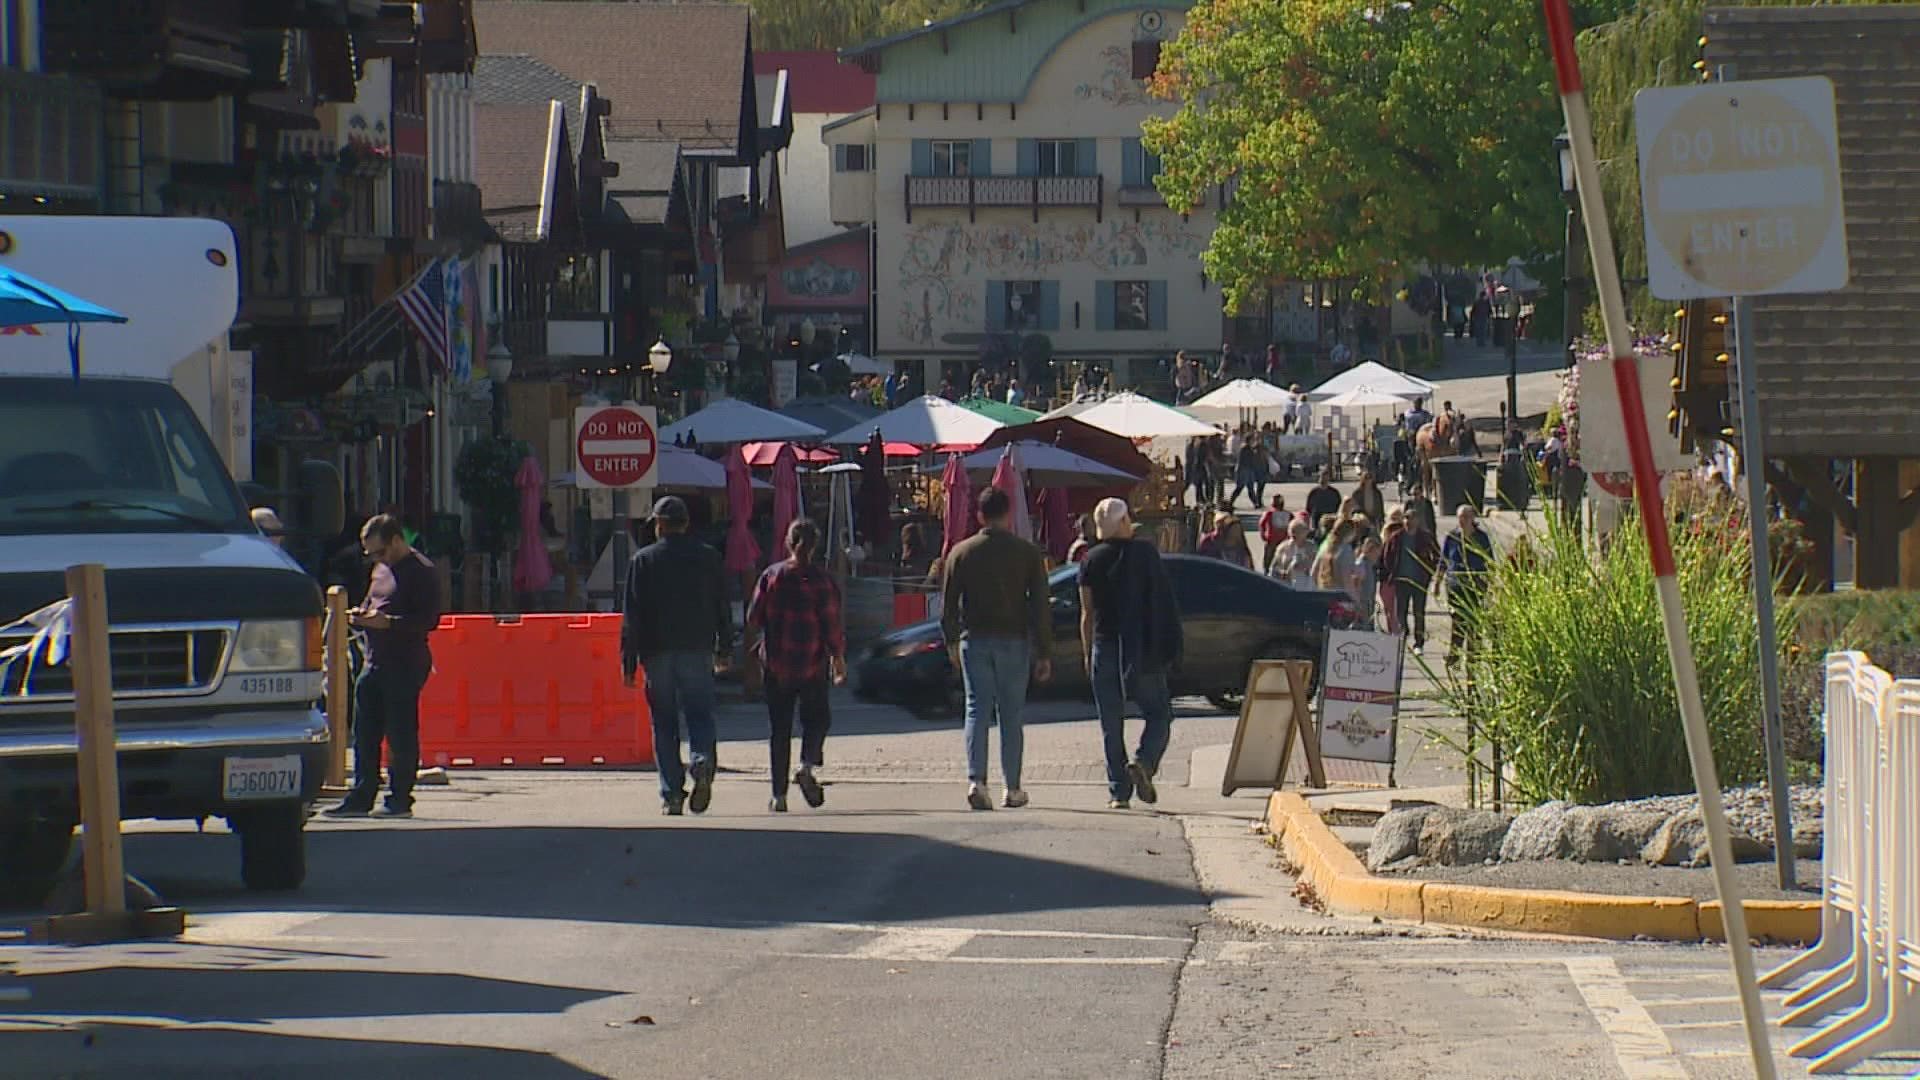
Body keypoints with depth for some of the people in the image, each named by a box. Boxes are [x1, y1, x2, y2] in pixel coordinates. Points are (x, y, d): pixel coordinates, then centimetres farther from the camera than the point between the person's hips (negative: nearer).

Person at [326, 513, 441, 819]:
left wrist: (387, 622, -21)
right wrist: (361, 615, 7)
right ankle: (360, 798, 13)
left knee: (401, 733, -4)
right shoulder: (380, 569, 18)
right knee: (365, 734, 8)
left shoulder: (422, 572, -9)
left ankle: (400, 799, 2)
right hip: (375, 662, 9)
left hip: (405, 665, -9)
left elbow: (429, 620, -15)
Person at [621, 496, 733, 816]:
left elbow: (631, 614, -1)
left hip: (658, 653, -1)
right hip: (698, 650, 1)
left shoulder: (643, 560, 0)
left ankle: (671, 795, 0)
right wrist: (724, 646, 18)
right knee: (699, 716, 4)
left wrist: (628, 661, 0)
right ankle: (702, 762, -26)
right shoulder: (708, 558, 5)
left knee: (664, 724, 4)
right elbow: (722, 608, 9)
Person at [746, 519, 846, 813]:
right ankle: (807, 765, -11)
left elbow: (753, 618, 1)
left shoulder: (771, 576, -2)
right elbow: (832, 626, -8)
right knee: (817, 718, 16)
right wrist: (838, 658, 5)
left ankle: (779, 795, 3)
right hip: (812, 665, -2)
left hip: (776, 664, 2)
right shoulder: (822, 581, -9)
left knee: (780, 728, 8)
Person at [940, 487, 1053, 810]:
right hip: (1014, 640, 0)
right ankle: (1012, 789, 9)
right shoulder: (1027, 553, -2)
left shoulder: (961, 552, 1)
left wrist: (952, 642, 18)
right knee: (1010, 715, 7)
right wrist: (1044, 653, 2)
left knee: (977, 710, 1)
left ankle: (976, 780, -16)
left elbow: (947, 604, 5)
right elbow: (1041, 607, -3)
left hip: (974, 640, 0)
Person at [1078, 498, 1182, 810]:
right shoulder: (1146, 553, -2)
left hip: (1105, 647, 1)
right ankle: (1144, 761, -16)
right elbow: (1162, 605, 0)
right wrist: (1167, 650, 8)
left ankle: (1118, 790, 3)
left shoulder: (1092, 561, 2)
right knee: (1158, 713, 10)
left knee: (1111, 724, 6)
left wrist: (1087, 654, 12)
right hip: (1143, 650, -1)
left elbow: (1087, 614, 3)